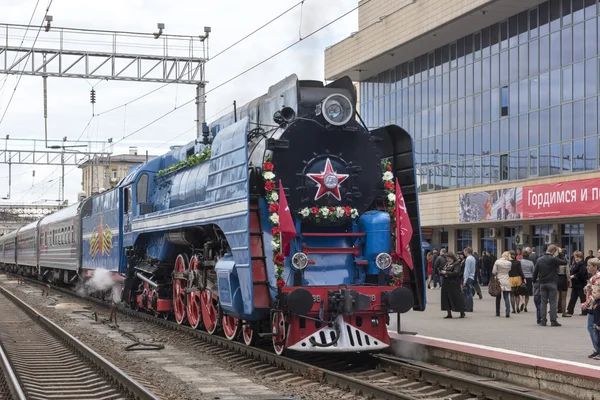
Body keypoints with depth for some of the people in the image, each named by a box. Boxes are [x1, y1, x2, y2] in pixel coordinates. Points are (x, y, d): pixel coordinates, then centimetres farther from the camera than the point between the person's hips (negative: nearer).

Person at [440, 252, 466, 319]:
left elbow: (456, 273, -19)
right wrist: (441, 272, -5)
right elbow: (441, 273, 19)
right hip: (446, 284, 8)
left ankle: (462, 312, 7)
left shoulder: (456, 264, -7)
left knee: (456, 298, -4)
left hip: (453, 284, -7)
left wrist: (446, 273, -19)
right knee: (446, 298, 5)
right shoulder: (446, 264, 16)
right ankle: (449, 314, 11)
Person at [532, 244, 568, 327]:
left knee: (543, 302, 8)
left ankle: (543, 321, 6)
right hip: (551, 283, -4)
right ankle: (553, 321, -2)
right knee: (553, 302, 0)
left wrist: (534, 281, 17)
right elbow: (565, 262, -7)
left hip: (542, 283, 4)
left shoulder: (539, 260, 4)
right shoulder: (553, 259, -12)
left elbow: (535, 271, 6)